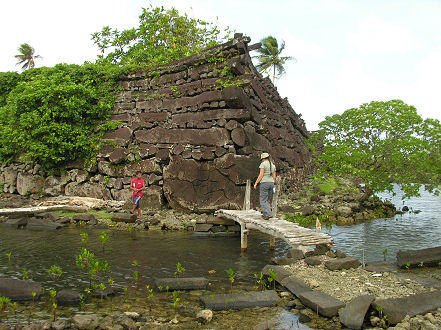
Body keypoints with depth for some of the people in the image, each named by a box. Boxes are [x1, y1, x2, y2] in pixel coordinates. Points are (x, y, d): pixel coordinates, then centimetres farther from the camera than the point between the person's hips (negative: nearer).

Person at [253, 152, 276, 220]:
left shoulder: (263, 164, -9)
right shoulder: (273, 165, 12)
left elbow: (261, 175, -14)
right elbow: (274, 177, 12)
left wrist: (256, 183, -8)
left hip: (264, 183, -7)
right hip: (271, 183, 7)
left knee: (263, 201, -3)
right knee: (267, 200, 17)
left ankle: (268, 214, -17)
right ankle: (264, 214, 16)